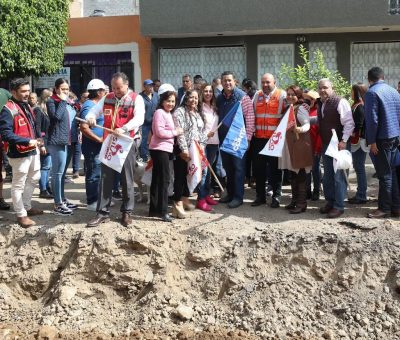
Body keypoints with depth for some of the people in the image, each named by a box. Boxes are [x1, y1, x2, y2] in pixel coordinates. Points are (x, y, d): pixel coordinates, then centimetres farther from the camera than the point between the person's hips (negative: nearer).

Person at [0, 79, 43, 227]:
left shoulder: (26, 106, 12)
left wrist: (36, 140, 11)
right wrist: (28, 141, -27)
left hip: (32, 151, 10)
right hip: (19, 153, -10)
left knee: (33, 178, 22)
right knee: (18, 185, 2)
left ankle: (27, 207, 37)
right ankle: (21, 215, 11)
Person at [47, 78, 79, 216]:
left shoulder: (69, 102, 16)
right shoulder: (51, 102, -6)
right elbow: (57, 116, -24)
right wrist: (62, 101, -16)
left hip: (68, 141, 8)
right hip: (57, 141, -8)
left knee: (62, 172, 16)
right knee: (58, 172, -6)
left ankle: (62, 199, 25)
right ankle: (58, 204, -3)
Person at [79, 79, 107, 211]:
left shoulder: (95, 105, 13)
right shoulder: (89, 106, -17)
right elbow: (84, 127, -26)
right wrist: (99, 139, -22)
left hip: (97, 147, 10)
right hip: (92, 147, -10)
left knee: (96, 174, 17)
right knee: (93, 175, -2)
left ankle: (96, 199, 27)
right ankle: (92, 202, 6)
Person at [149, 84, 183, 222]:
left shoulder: (168, 113, 18)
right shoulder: (159, 112, -11)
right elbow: (160, 132, -20)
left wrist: (175, 132, 6)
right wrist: (175, 132, -12)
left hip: (165, 149, 10)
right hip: (159, 149, -10)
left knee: (157, 180, 12)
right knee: (164, 180, -10)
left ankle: (154, 209, 18)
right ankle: (162, 211, -9)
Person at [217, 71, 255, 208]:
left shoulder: (242, 97, -6)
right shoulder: (219, 98, 10)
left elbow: (250, 118, -9)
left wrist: (247, 137, -14)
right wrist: (218, 134, 10)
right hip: (223, 138, 6)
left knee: (238, 167, -3)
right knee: (227, 166, 11)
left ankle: (238, 196, 1)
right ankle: (230, 193, 21)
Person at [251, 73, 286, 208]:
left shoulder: (282, 95, -2)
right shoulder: (257, 96, 12)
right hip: (259, 138, 5)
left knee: (275, 168, 2)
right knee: (259, 168, 8)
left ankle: (276, 196, 10)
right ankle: (260, 196, 18)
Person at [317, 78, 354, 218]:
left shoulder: (340, 102, -12)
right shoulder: (320, 104, 12)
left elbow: (349, 123, -16)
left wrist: (344, 141, -22)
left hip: (338, 144, -8)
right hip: (326, 144, 8)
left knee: (338, 175, -6)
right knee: (327, 175, 13)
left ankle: (339, 206, 0)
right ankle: (330, 202, 25)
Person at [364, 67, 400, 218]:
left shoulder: (372, 92, -12)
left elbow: (372, 119, -17)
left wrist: (372, 141, -12)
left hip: (382, 138, -7)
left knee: (384, 174, -2)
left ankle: (384, 208, 5)